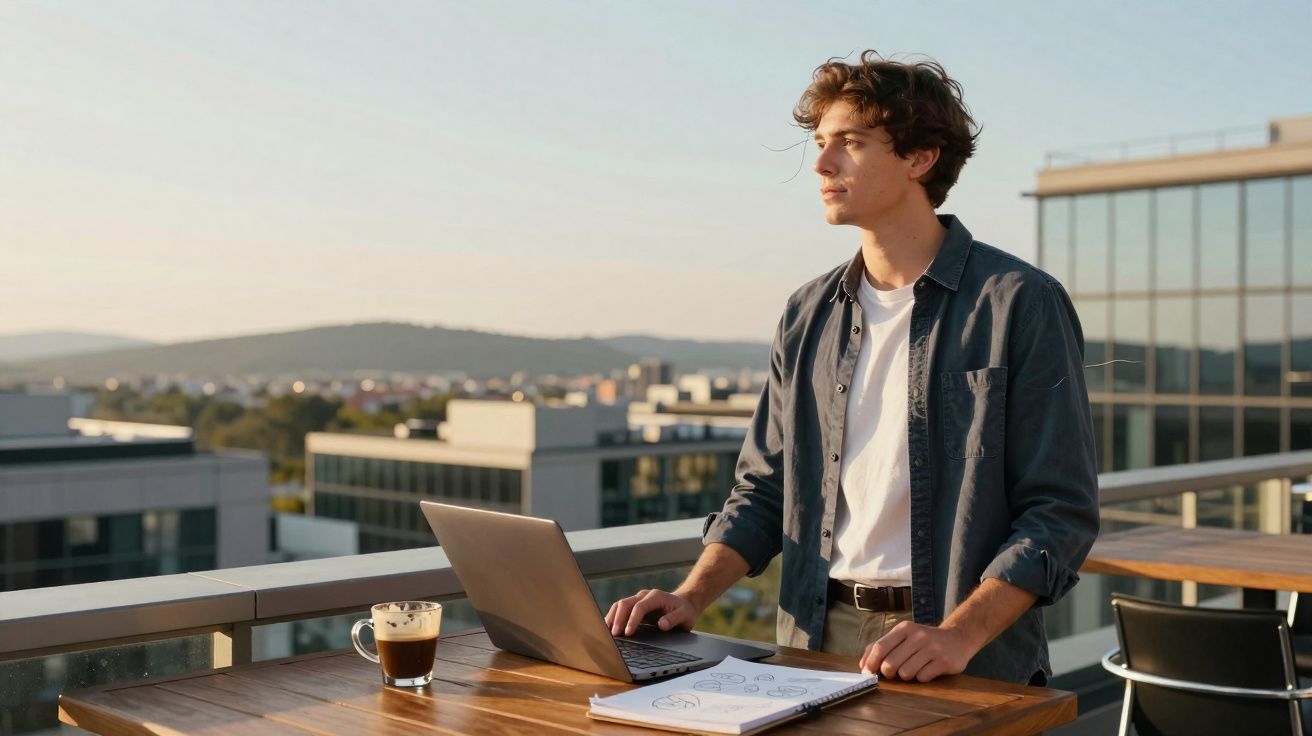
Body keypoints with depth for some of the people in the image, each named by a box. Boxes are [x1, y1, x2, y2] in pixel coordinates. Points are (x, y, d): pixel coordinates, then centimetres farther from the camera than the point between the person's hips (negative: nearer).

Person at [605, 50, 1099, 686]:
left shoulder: (1021, 304, -4)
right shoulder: (807, 316, 11)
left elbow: (1060, 512, -8)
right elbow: (765, 490, 14)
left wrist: (959, 634, -19)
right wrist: (692, 596, -1)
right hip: (818, 644, 4)